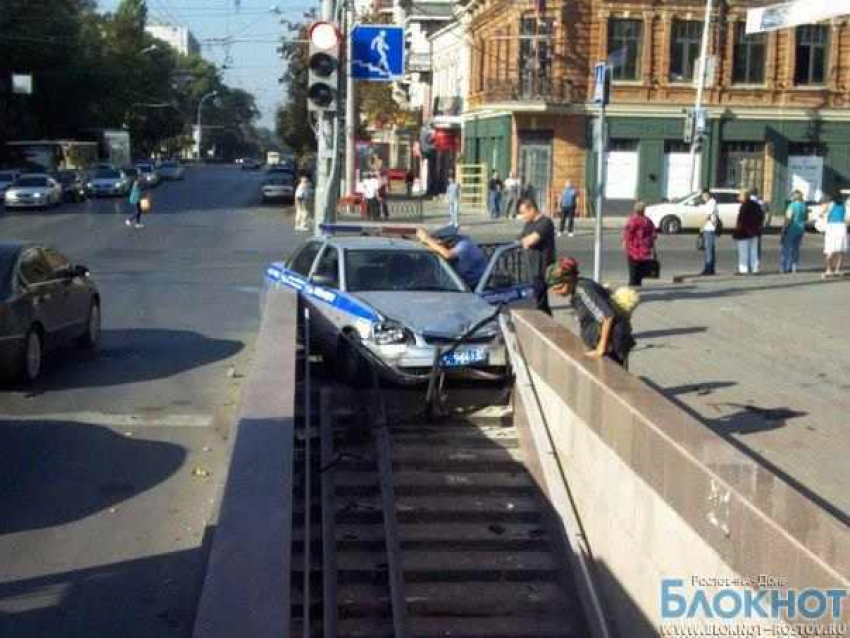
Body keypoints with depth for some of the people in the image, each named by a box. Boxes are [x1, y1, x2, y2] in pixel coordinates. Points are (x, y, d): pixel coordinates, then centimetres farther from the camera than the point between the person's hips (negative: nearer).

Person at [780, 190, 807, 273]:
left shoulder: (792, 205, -15)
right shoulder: (804, 206, 7)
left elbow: (788, 218, -20)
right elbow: (806, 217, 18)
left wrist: (784, 228, -15)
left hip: (791, 229, -7)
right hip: (801, 229, 7)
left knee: (786, 248, -2)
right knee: (796, 248, 13)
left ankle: (784, 267, -4)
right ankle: (794, 267, 13)